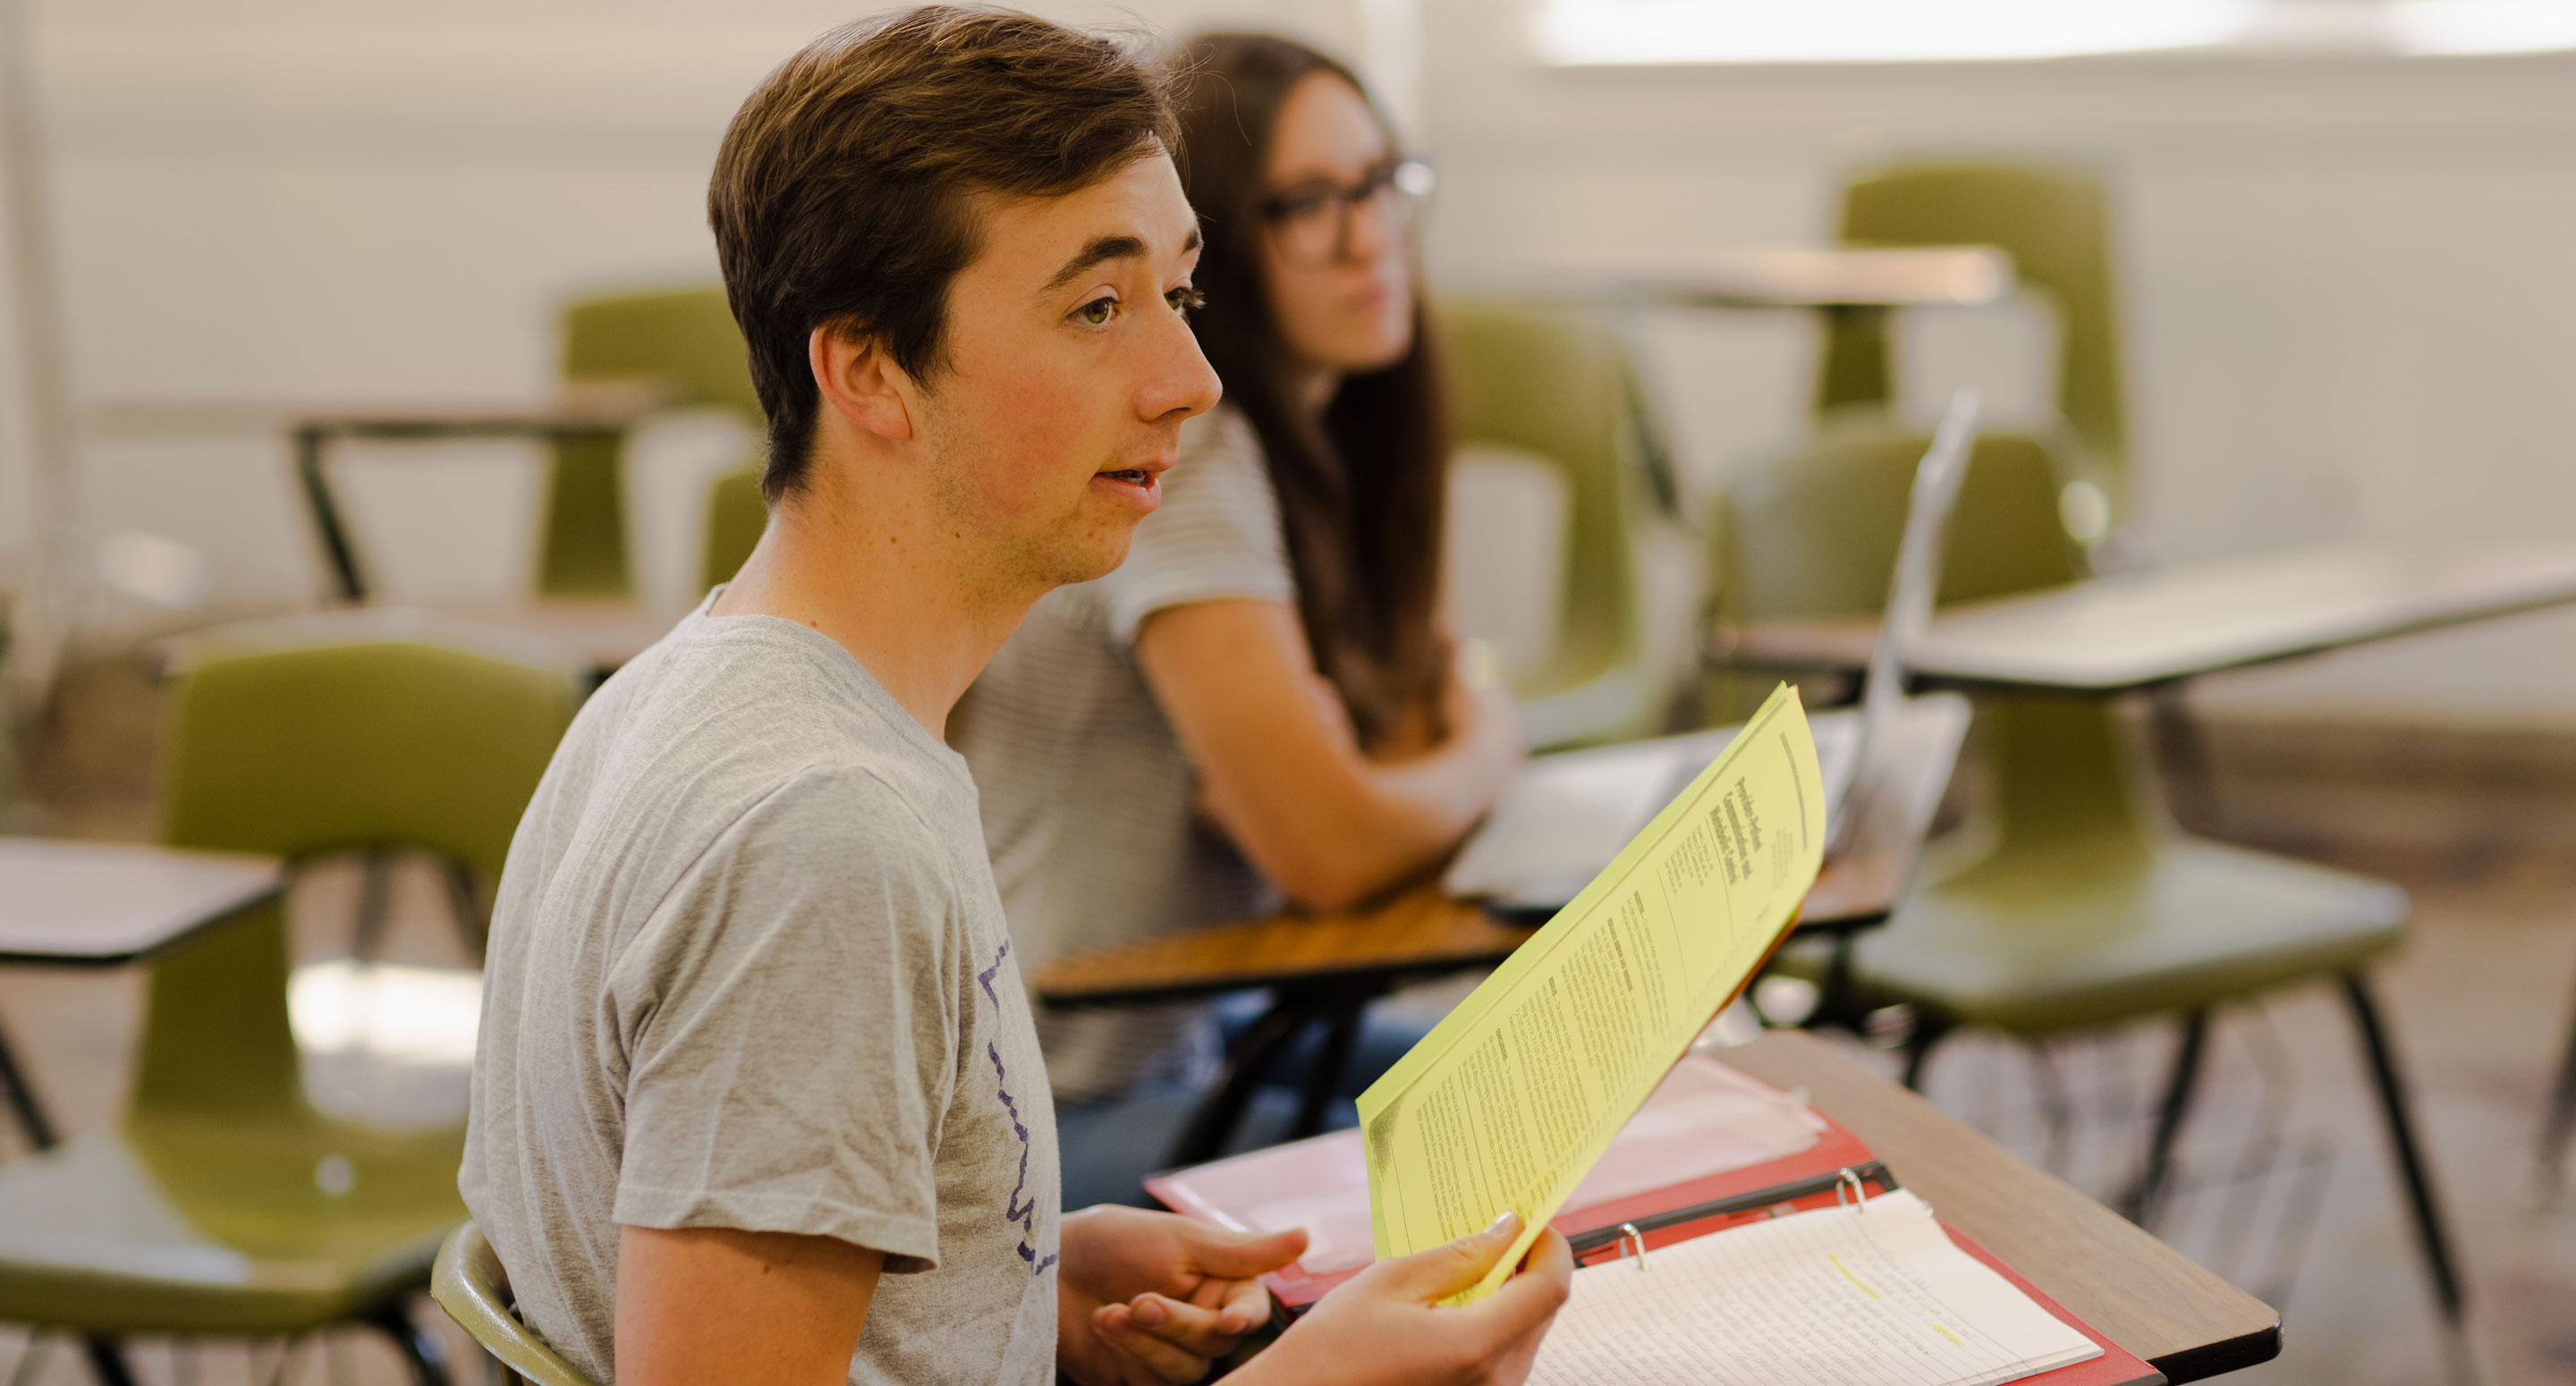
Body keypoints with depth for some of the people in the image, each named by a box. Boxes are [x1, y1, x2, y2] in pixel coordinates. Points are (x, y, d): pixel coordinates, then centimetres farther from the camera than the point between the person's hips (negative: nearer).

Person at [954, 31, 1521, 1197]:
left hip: (1171, 1033, 9)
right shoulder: (1176, 454, -23)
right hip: (1047, 1117, -9)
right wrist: (1484, 748, -6)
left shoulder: (1305, 434, 6)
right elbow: (1331, 850, -28)